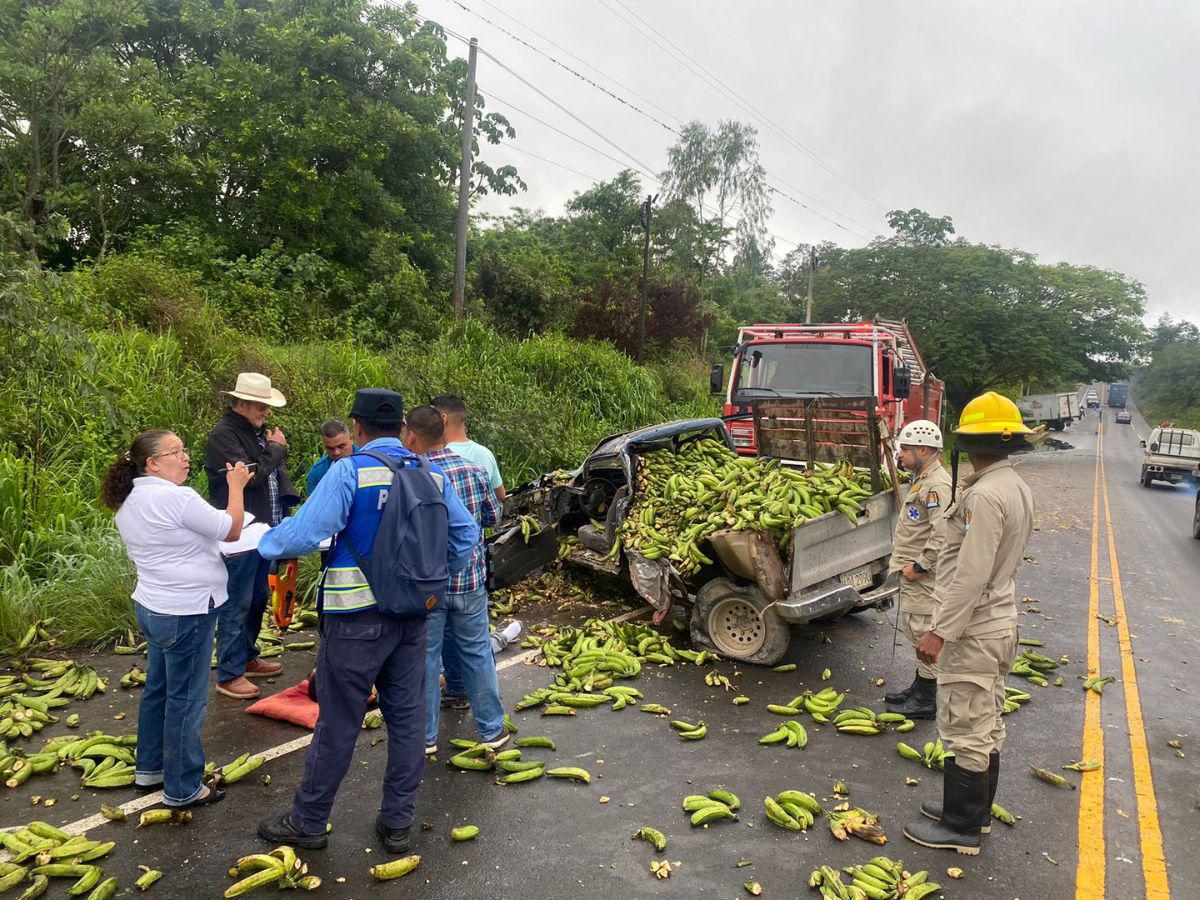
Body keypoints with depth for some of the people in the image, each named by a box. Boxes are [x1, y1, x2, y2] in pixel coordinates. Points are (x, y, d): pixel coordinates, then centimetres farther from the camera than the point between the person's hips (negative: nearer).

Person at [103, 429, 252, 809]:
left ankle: (149, 769, 36)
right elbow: (232, 529, -15)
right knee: (185, 700, 2)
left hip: (151, 607, 10)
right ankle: (182, 789, 13)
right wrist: (236, 486, -4)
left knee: (158, 688, 22)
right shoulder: (175, 497, -22)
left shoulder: (129, 502, 8)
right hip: (186, 613, -10)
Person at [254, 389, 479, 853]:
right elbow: (466, 535, 7)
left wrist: (268, 542, 0)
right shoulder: (433, 474, 3)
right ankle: (397, 823, 25)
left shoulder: (349, 471, -15)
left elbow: (304, 532, -20)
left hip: (358, 619, -5)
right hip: (413, 615, 5)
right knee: (407, 719, 13)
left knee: (338, 724, 8)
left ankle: (307, 822, 26)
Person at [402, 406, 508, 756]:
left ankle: (425, 738, 23)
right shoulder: (475, 471, -5)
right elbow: (493, 516, 8)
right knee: (477, 654, 15)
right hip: (470, 581, 4)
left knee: (424, 660, 11)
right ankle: (493, 731, 24)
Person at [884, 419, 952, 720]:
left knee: (924, 634, -2)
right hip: (912, 571, 11)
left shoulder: (937, 485, -19)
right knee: (913, 630, 20)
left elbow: (942, 535, -27)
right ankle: (920, 687, 33)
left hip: (923, 575, -11)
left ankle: (926, 701, 8)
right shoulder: (921, 479, 14)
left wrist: (920, 566, -21)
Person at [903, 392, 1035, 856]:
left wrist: (940, 633, -24)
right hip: (1001, 622, 10)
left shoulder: (984, 495, -23)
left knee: (966, 731, 2)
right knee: (987, 726, 20)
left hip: (972, 631, -10)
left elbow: (972, 575, -27)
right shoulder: (1017, 488, 7)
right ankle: (977, 811, 34)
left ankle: (961, 828, 15)